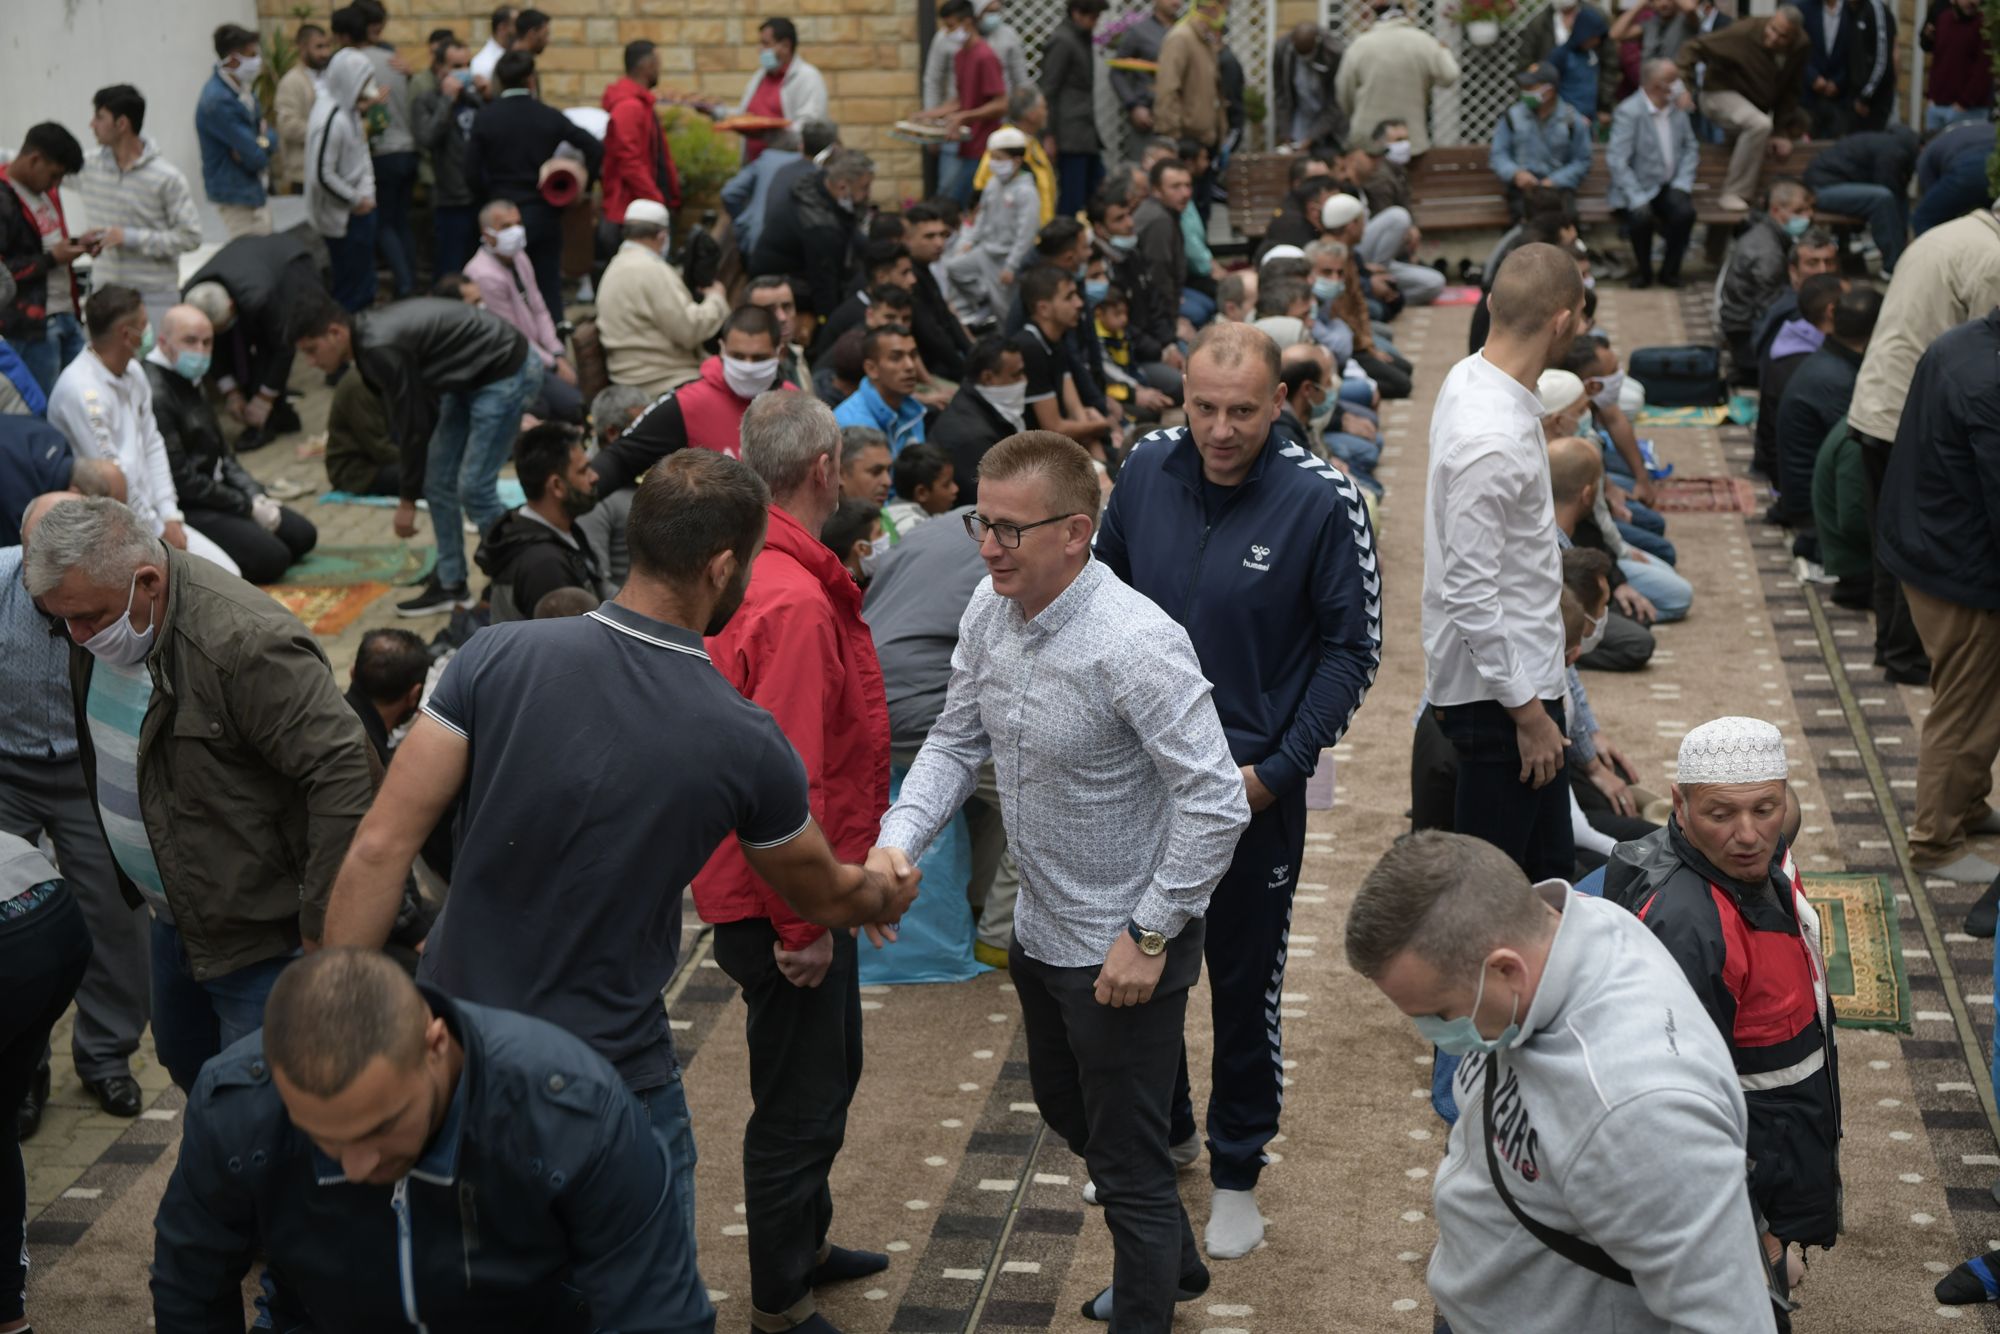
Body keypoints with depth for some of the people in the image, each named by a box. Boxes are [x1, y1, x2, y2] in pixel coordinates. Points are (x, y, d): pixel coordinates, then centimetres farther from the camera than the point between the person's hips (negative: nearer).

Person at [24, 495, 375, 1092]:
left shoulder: (244, 641, -32)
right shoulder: (93, 604, -5)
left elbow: (342, 771, -32)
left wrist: (324, 930, -28)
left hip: (259, 931, -9)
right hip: (176, 916, 9)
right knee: (185, 1063, 26)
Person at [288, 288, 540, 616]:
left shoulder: (381, 349, -26)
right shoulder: (371, 335, 4)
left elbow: (413, 425, -20)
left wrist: (407, 500, -10)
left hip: (507, 373, -10)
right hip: (471, 377, 10)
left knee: (473, 487, -9)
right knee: (438, 482, 9)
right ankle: (450, 584, 16)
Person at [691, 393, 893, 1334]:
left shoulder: (761, 570, 4)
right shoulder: (796, 603, -29)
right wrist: (802, 921, -23)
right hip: (785, 902, -10)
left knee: (828, 1072, 26)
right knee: (799, 1102, 5)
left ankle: (805, 1245, 44)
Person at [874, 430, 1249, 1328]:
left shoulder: (1134, 644, -29)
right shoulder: (990, 611, -5)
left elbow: (1216, 801, -27)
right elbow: (955, 742, 6)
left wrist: (1148, 935, -23)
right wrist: (898, 841, -11)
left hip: (1124, 951, -9)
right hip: (1040, 928, 9)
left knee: (1126, 1161, 7)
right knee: (1067, 1111, 28)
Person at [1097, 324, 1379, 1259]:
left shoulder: (1321, 502, -17)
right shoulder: (1147, 468, -5)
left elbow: (1351, 648, -9)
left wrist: (1278, 770, -14)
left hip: (1254, 787, -4)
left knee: (1244, 985, 9)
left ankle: (1237, 1173, 28)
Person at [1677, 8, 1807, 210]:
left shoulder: (1800, 45, -14)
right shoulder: (1744, 33, -29)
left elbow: (1791, 91, -5)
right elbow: (1693, 47, -27)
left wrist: (1781, 131, -8)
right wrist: (1681, 83, -38)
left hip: (1758, 105, 7)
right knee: (1759, 124, -36)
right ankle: (1734, 195, -28)